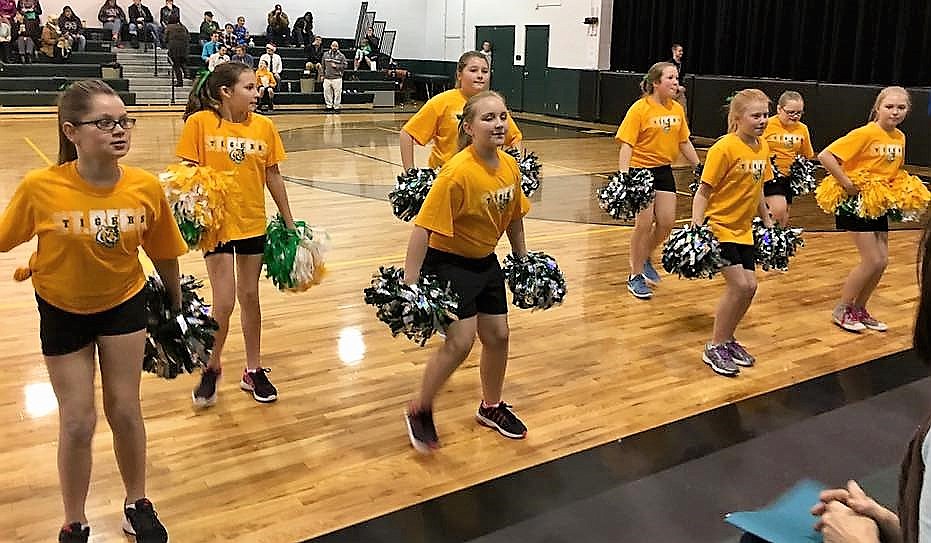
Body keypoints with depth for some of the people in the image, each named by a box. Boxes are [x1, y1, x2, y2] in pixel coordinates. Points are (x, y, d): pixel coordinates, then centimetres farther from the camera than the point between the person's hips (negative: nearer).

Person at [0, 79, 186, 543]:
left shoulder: (146, 188, -19)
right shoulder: (40, 187, -25)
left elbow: (164, 255, -5)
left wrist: (176, 307, 5)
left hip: (124, 303, 1)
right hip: (62, 310, -1)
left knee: (124, 410, 10)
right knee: (77, 421, 6)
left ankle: (138, 505, 34)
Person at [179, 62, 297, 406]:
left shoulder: (264, 126, -1)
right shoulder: (200, 122, -10)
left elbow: (272, 176, 7)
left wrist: (289, 221, 10)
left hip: (253, 223, 3)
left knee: (250, 296, 12)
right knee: (224, 301, -4)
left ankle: (253, 371, 27)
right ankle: (212, 368, 22)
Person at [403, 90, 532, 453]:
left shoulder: (510, 166, -5)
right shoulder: (458, 172, -27)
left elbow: (514, 215, 12)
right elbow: (424, 227, -28)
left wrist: (522, 257, 18)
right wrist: (410, 282, -30)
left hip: (485, 261, 7)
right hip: (448, 263, -7)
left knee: (497, 335, 13)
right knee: (459, 342, -13)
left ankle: (491, 407, 36)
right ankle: (419, 411, 9)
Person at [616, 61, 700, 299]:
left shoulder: (677, 109, 4)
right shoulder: (640, 108, -13)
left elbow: (684, 143, 14)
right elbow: (627, 144, -16)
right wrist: (623, 176, -26)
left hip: (664, 170, 6)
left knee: (667, 222, 5)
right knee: (644, 222, -6)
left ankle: (645, 258, 33)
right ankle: (635, 276, 9)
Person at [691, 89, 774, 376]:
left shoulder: (762, 147, 4)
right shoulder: (725, 148, -18)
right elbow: (704, 191, -17)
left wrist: (767, 222, 19)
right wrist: (696, 228, -24)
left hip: (743, 229, 8)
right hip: (719, 226, -7)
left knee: (749, 285, 6)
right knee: (739, 284, -13)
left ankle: (727, 339, 26)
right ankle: (715, 347, 3)